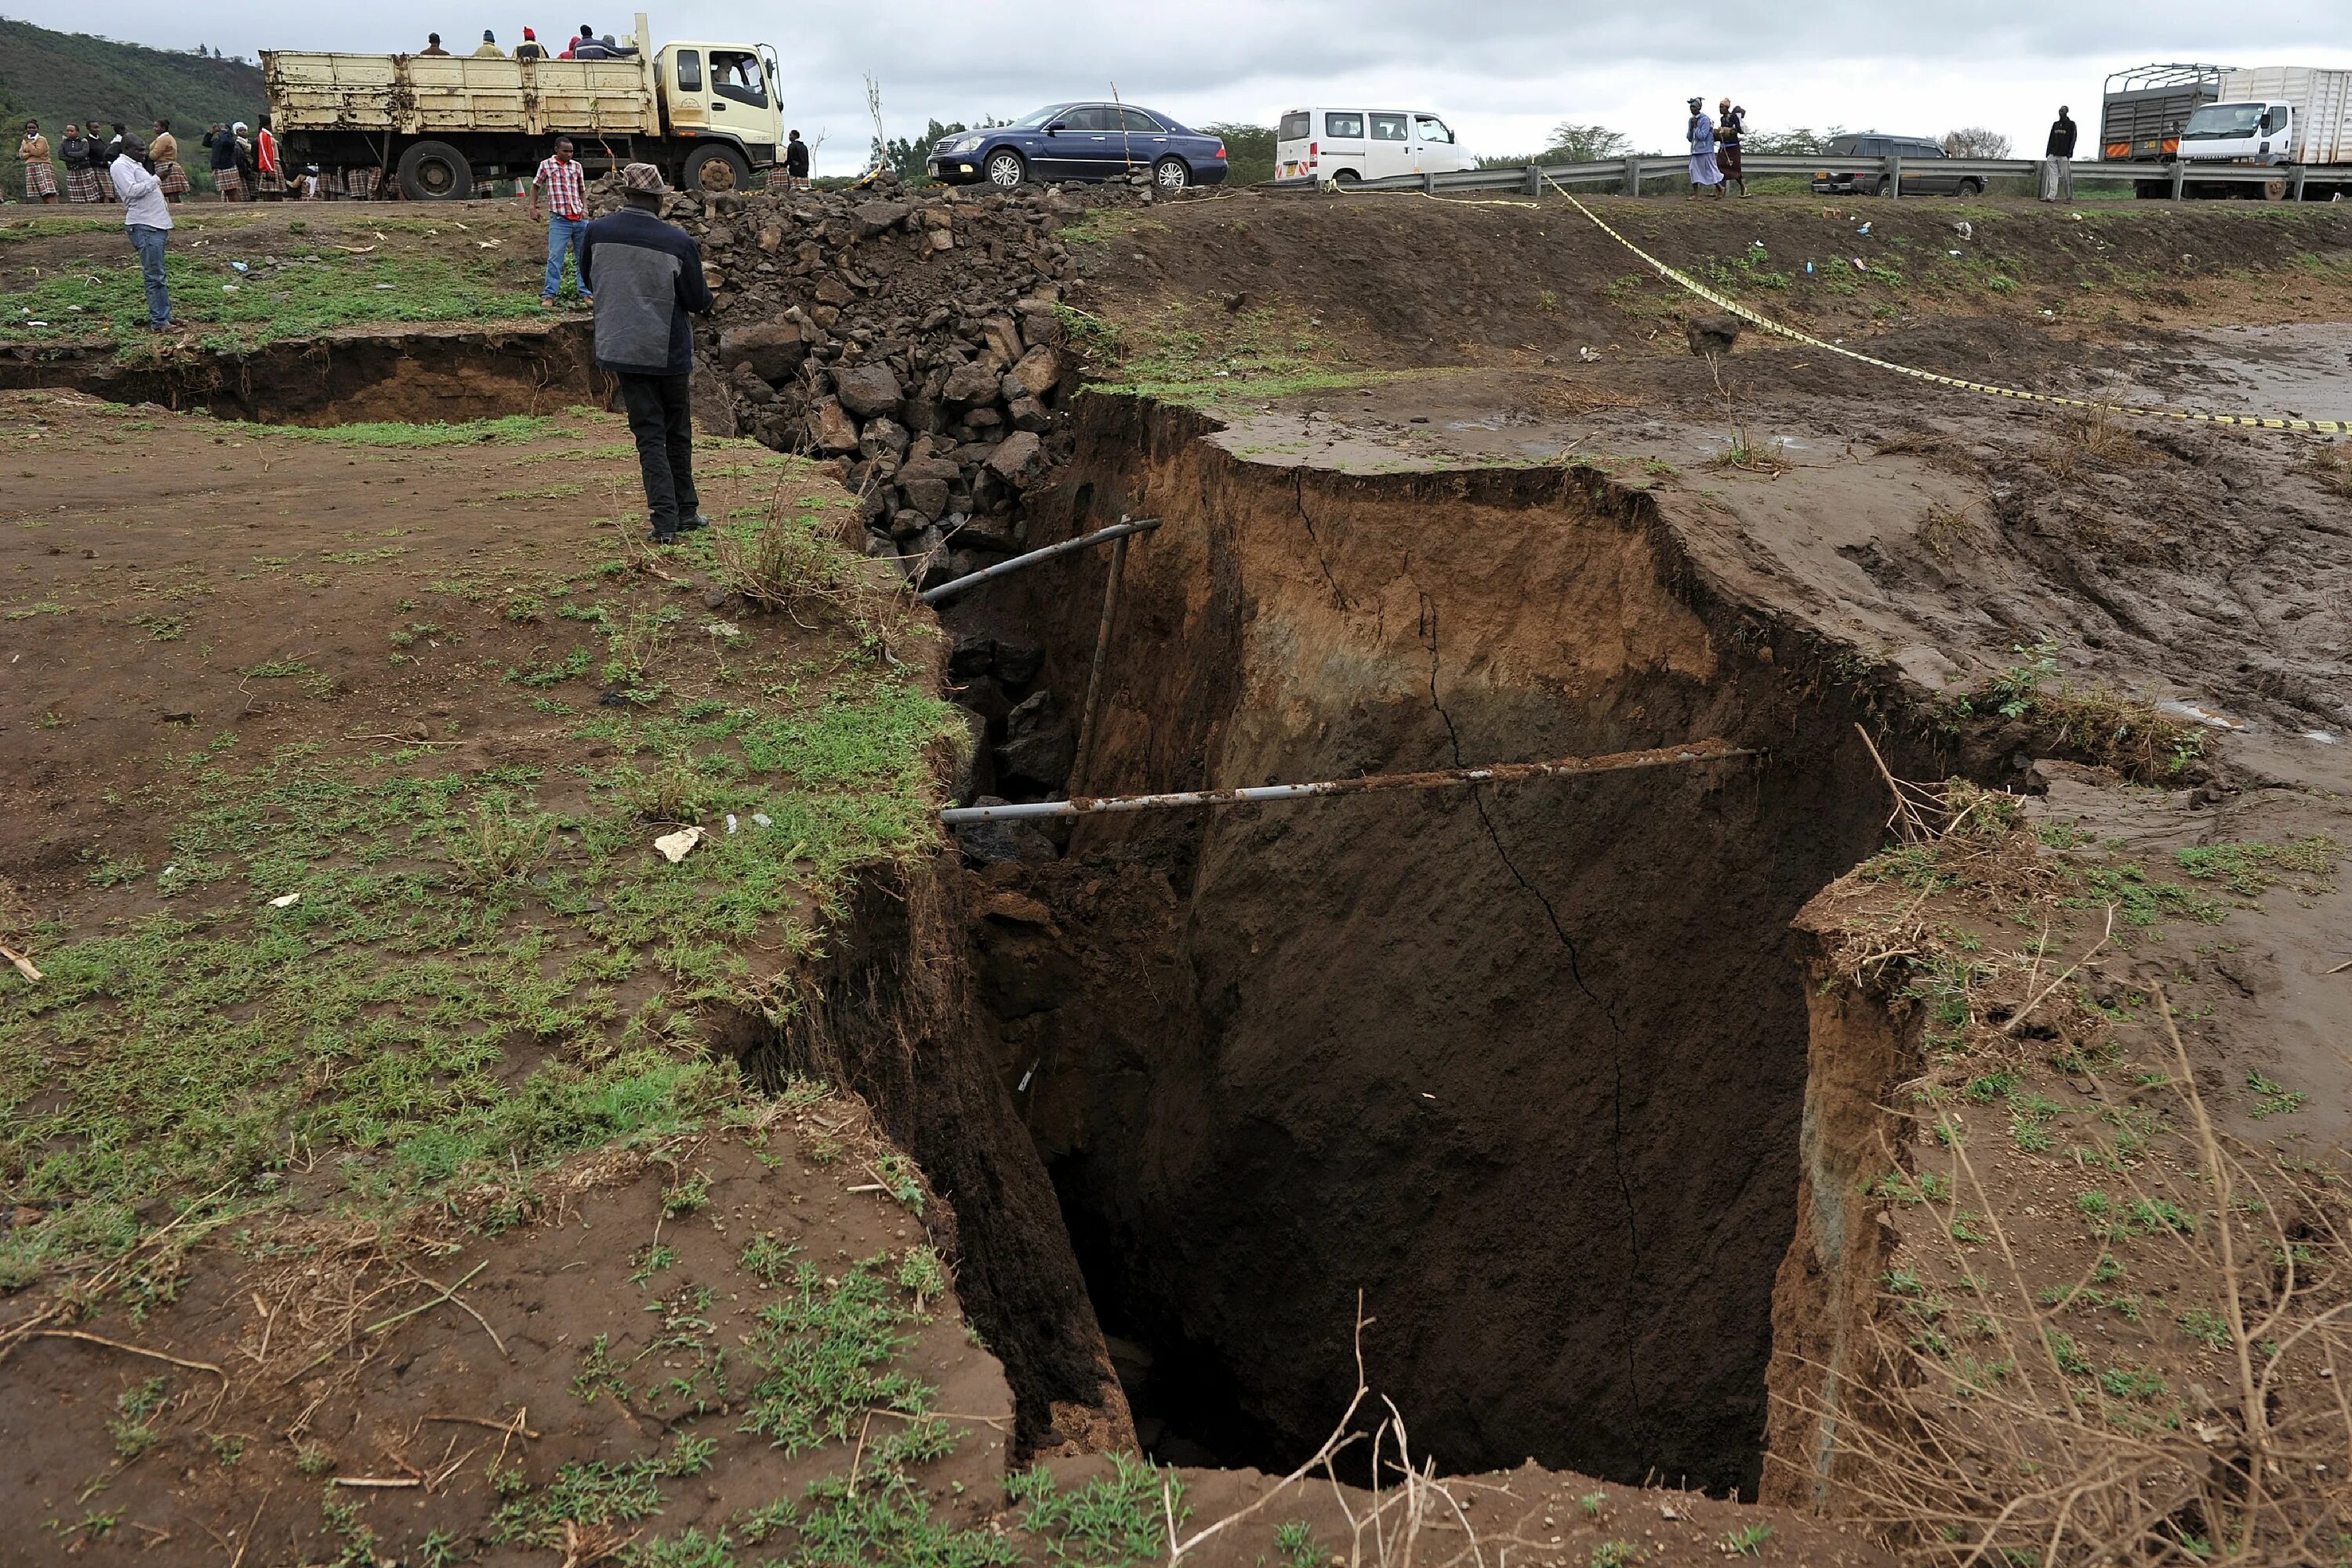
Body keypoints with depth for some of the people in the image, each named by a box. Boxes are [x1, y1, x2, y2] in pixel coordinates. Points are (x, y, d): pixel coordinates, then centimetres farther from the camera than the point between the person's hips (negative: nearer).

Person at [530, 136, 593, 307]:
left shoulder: (577, 166, 11)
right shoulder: (546, 165, 3)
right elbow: (536, 185, 14)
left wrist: (585, 208, 5)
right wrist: (533, 207, 6)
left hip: (580, 219, 4)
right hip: (559, 220, -4)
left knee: (583, 258, 8)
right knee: (555, 257, -9)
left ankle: (586, 293, 16)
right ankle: (549, 295, -7)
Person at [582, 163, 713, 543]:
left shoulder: (597, 233, -4)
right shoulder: (678, 241, -14)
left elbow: (588, 281, 13)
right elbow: (699, 302, -6)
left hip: (623, 350, 2)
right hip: (670, 352, -2)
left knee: (649, 436, 5)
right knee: (678, 433, 15)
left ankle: (665, 520, -4)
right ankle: (686, 511, 23)